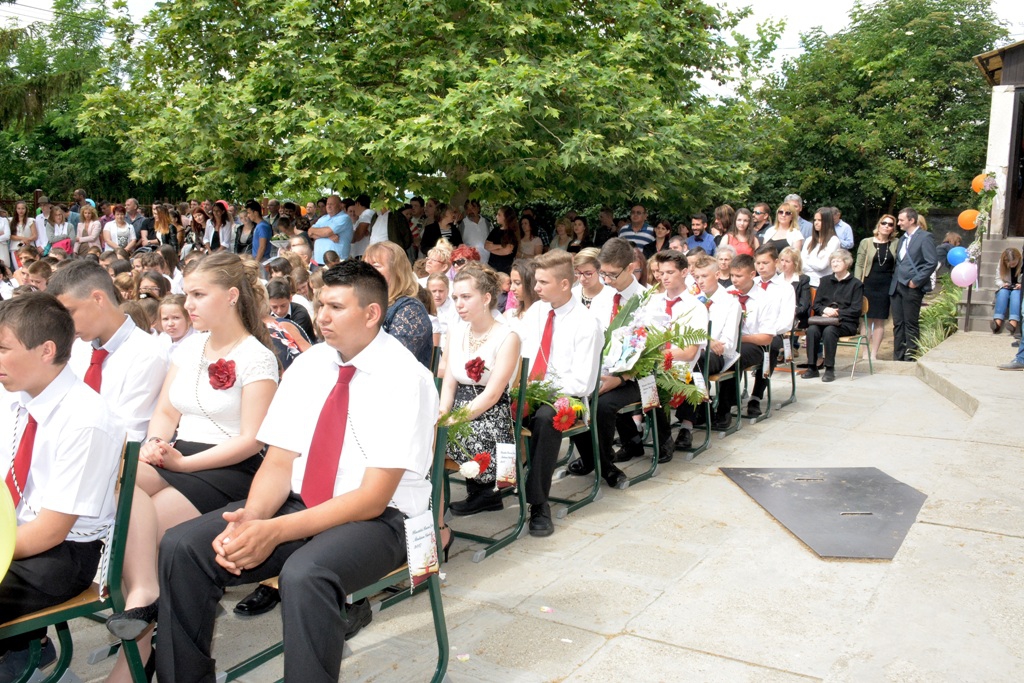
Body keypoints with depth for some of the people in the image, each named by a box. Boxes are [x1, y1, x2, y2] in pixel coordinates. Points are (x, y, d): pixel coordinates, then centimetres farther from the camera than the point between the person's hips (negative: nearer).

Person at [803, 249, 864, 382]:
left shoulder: (856, 284, 4)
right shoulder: (825, 280, 18)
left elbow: (856, 310, -4)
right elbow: (816, 304, 13)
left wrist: (835, 313, -14)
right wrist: (825, 310, -10)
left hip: (846, 322, -4)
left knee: (829, 330, -35)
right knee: (812, 329, -29)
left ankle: (830, 369, -27)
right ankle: (812, 367, -25)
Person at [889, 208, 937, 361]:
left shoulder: (925, 237, -6)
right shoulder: (903, 238, 19)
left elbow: (932, 262, -13)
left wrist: (916, 281, -15)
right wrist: (895, 281, 12)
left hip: (912, 288, -8)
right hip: (896, 287, 8)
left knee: (910, 324, -2)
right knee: (898, 324, 9)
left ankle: (910, 358, 4)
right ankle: (898, 357, 14)